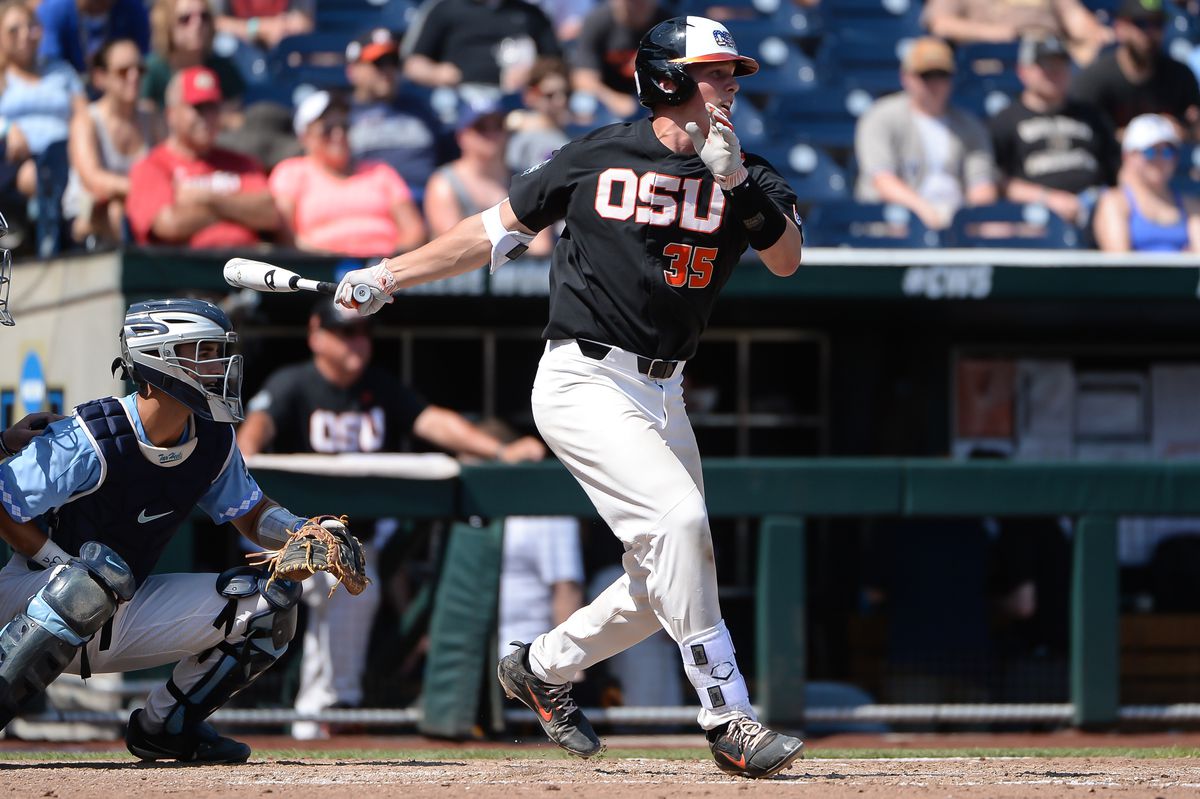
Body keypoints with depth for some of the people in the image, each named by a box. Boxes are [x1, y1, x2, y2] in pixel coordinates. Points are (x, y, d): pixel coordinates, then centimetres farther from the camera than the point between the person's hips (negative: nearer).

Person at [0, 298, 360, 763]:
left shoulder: (213, 441, -3)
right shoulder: (91, 441, -23)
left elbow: (252, 516, 11)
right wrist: (67, 567, -24)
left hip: (126, 613, 7)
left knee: (270, 602, -2)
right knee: (98, 573, -42)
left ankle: (164, 726, 11)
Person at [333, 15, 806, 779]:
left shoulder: (745, 176, 5)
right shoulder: (598, 157, -3)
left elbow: (787, 260, -10)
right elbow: (499, 230, 8)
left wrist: (738, 185, -24)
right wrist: (388, 277, 6)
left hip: (662, 394, 6)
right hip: (586, 381, -6)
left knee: (663, 584, 6)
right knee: (678, 519, -24)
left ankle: (543, 666, 31)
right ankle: (729, 721, -22)